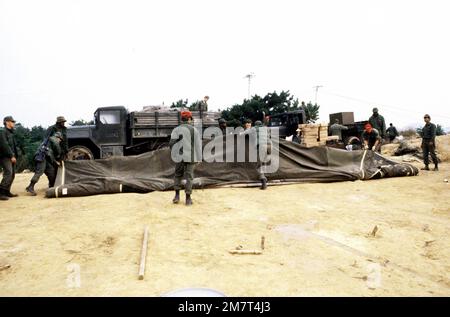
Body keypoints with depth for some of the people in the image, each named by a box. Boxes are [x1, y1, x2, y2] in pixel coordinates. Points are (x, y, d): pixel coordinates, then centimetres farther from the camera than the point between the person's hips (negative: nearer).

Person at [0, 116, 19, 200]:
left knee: (12, 175, 8)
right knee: (8, 174, -17)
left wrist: (15, 155, 13)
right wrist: (11, 156, -19)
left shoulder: (11, 133, 21)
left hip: (12, 157, 9)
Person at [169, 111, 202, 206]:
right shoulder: (194, 130, 0)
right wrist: (199, 158, 6)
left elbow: (172, 143, -11)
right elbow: (198, 145, -1)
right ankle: (188, 198, 7)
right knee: (189, 177, 6)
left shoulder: (176, 129, -1)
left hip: (180, 157, 1)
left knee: (178, 175, 16)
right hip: (191, 157, 0)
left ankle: (177, 195, 9)